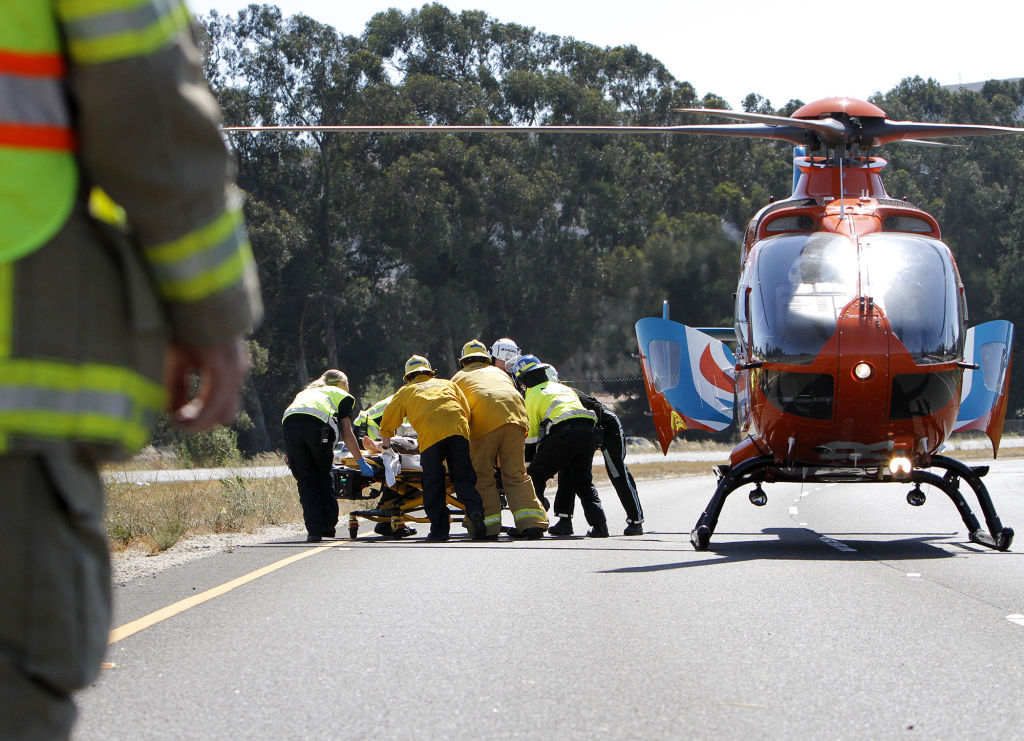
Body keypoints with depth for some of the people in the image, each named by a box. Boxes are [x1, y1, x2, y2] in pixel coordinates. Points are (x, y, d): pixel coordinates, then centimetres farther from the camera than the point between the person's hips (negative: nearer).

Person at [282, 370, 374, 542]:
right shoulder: (340, 394, 27)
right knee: (324, 476, 17)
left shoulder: (304, 393, 42)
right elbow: (347, 434, 18)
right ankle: (329, 524, 15)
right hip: (318, 425, -3)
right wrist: (361, 462, 23)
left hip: (289, 423, 3)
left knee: (306, 481, 8)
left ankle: (315, 531, 1)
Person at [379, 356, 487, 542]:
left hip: (430, 432, -2)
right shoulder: (448, 384, 34)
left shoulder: (406, 390, 28)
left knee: (433, 484, 2)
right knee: (463, 478, 5)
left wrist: (386, 440, 50)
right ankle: (474, 511, -18)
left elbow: (387, 423, 33)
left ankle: (439, 528, -3)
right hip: (458, 428, 2)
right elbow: (467, 410, 27)